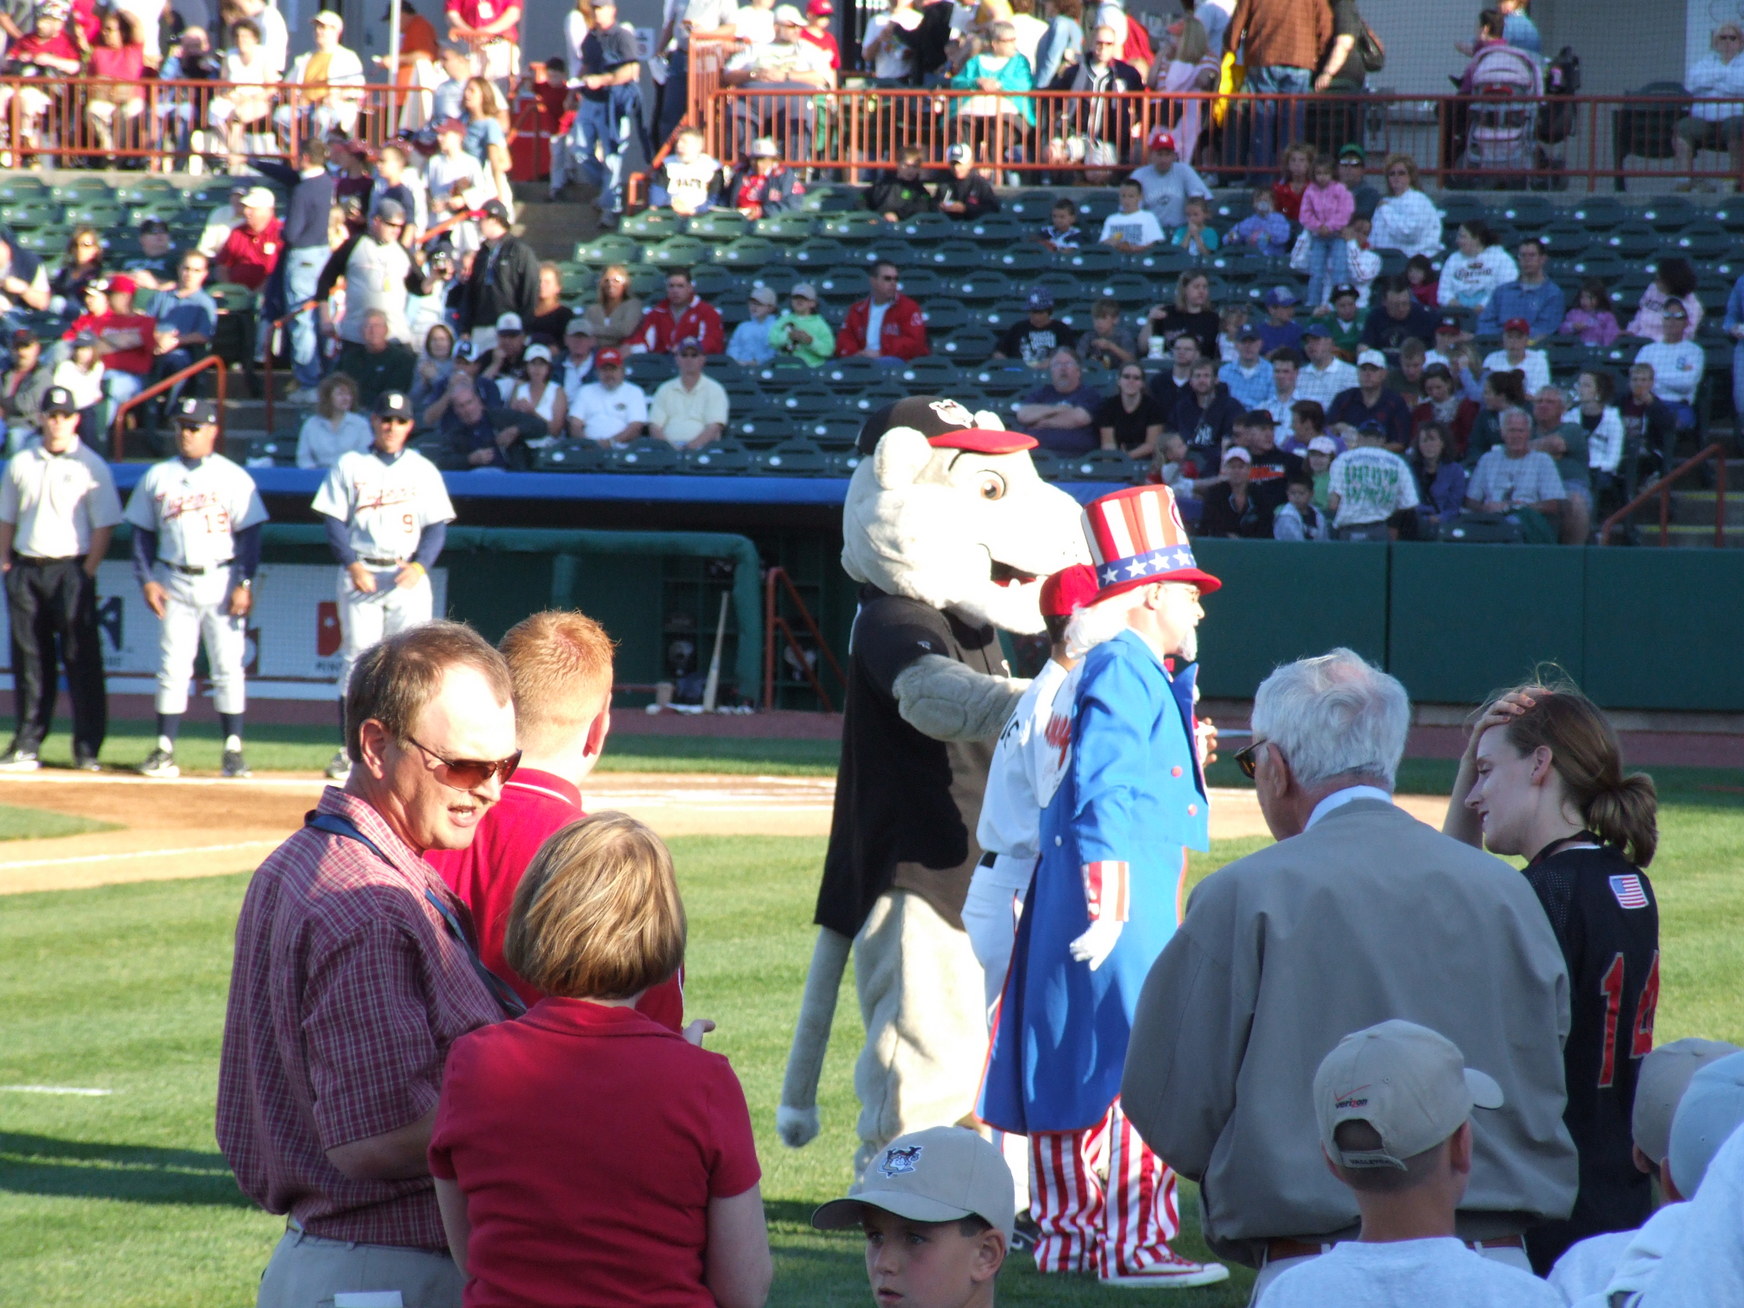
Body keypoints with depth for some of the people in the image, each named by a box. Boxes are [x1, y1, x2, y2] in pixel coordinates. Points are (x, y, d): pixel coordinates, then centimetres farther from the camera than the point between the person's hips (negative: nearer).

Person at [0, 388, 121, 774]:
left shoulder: (91, 467, 0)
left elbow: (104, 526, -3)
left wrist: (86, 573, -10)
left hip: (71, 570, -4)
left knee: (81, 659, -5)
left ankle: (87, 749, -3)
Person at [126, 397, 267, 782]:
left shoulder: (234, 478, 1)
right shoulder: (157, 476, 8)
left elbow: (249, 534, -1)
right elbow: (142, 532, 11)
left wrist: (245, 583, -10)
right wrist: (147, 580, -1)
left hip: (221, 580, -2)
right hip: (176, 583, 2)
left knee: (228, 667, -1)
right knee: (172, 668, 1)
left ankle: (233, 750, 2)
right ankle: (164, 750, 3)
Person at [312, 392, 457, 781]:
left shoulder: (424, 470, 10)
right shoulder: (349, 466, 7)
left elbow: (437, 526, 7)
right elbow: (334, 522, 3)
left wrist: (420, 565, -10)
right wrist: (352, 565, -11)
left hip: (408, 577, 1)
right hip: (361, 574, -1)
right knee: (356, 658, -4)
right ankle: (351, 751, -1)